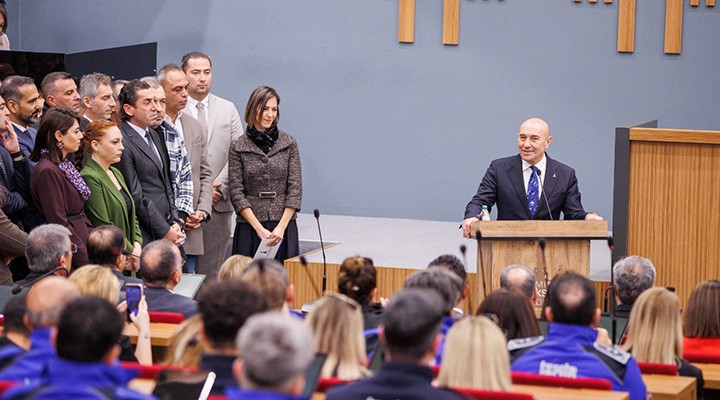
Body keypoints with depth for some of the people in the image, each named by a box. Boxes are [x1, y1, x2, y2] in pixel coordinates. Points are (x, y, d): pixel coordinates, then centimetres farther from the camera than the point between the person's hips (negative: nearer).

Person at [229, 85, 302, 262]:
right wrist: (259, 228, -9)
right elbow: (236, 192, 0)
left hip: (284, 227, 1)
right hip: (249, 228, -1)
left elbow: (295, 188, 3)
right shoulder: (238, 147, 3)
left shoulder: (289, 143, 6)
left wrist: (281, 227, -8)